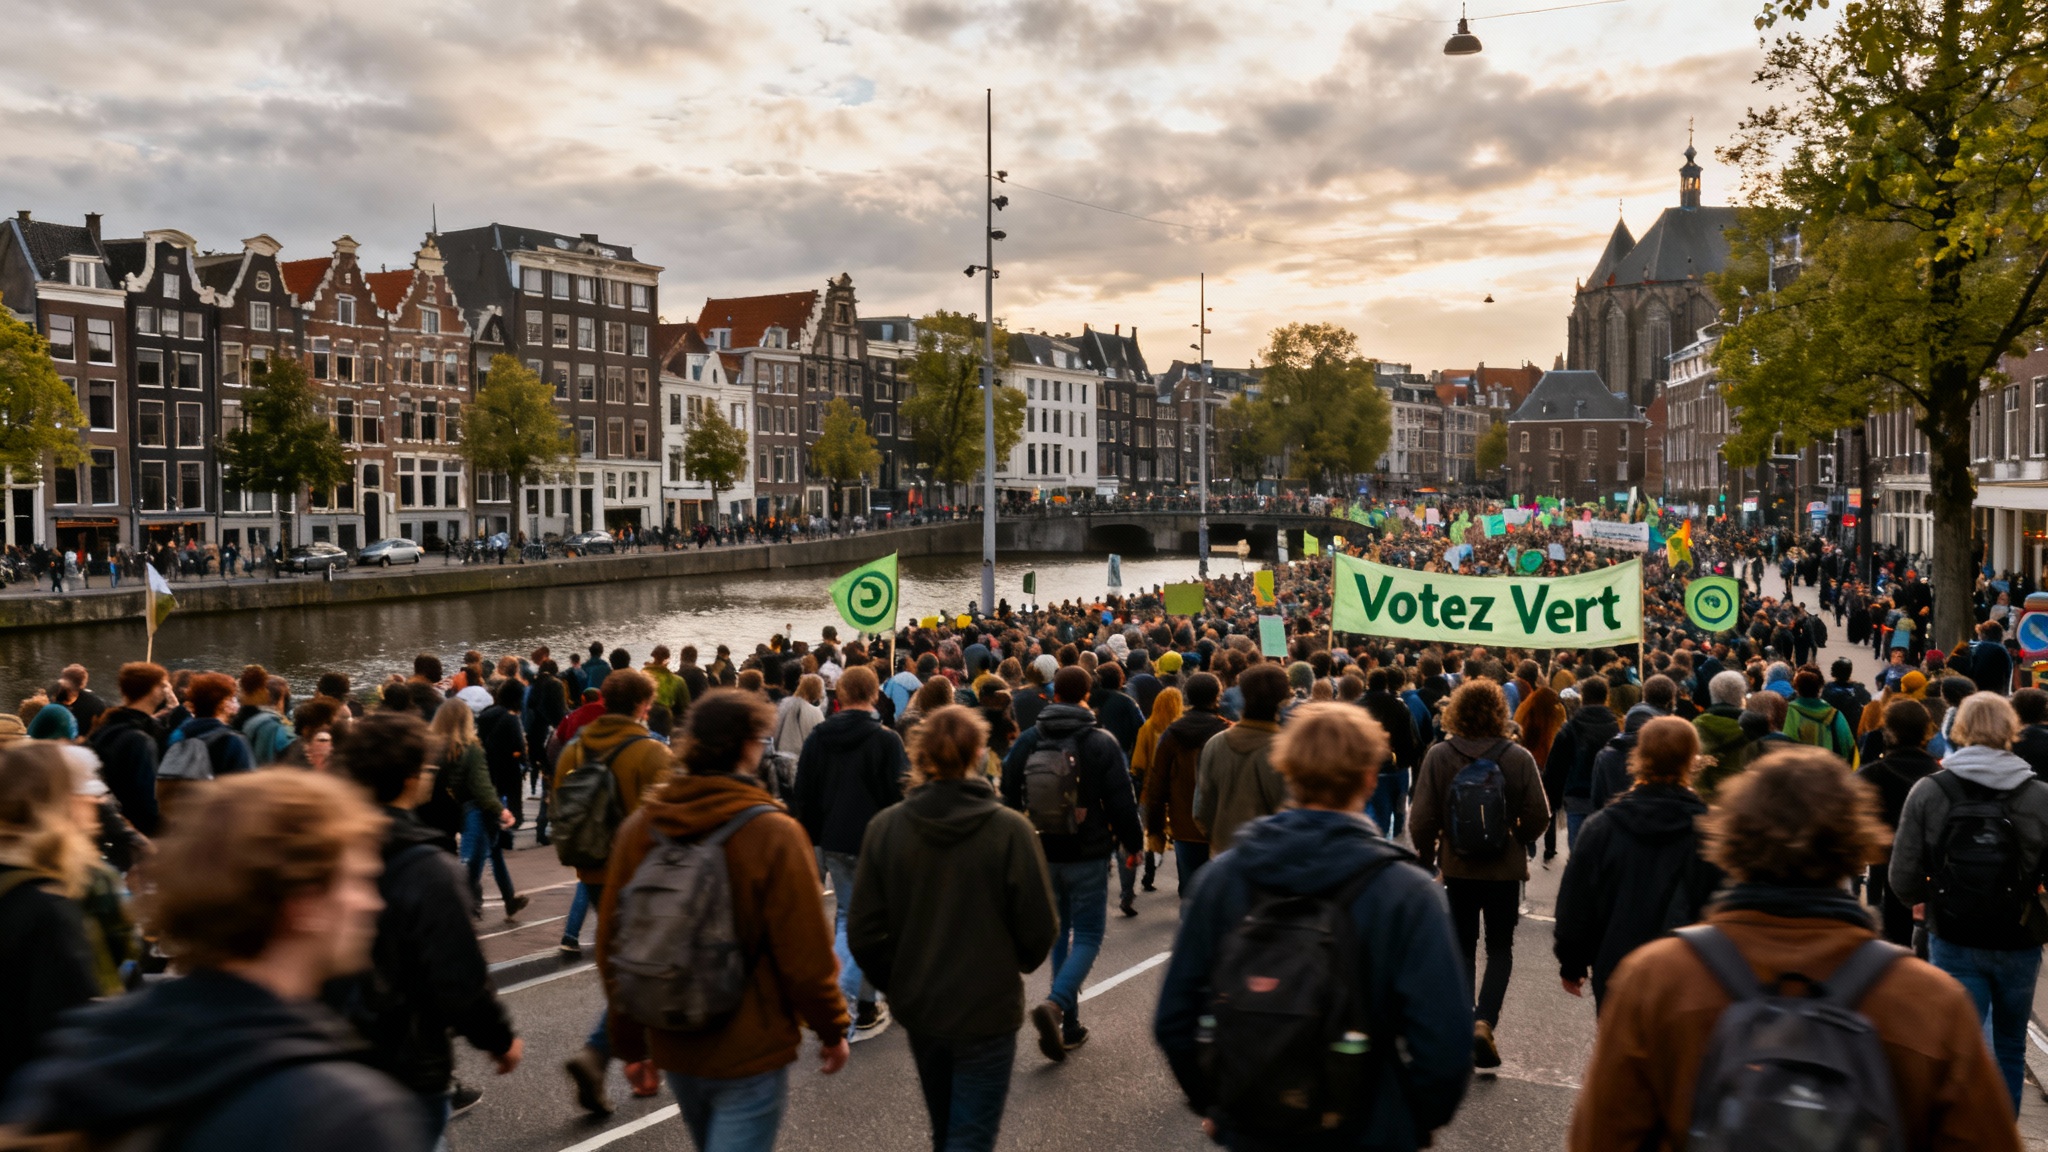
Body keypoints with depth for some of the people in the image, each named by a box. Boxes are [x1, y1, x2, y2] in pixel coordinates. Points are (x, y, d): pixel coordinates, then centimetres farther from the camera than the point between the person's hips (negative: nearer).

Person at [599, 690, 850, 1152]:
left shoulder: (639, 826, -4)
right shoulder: (774, 834, -19)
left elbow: (611, 943, 3)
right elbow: (805, 953, -16)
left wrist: (629, 1037, 15)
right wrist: (832, 1029, 0)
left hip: (673, 1045, 6)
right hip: (751, 1051, -6)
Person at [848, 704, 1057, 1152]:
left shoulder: (885, 827, -9)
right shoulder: (1009, 829, -17)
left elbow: (864, 933, -6)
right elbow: (1039, 927, -10)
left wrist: (897, 985, 11)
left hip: (919, 1010, 4)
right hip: (987, 1011, -4)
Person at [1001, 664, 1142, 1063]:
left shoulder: (1027, 741, 1)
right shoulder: (1102, 742, -10)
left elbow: (1009, 798, 7)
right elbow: (1121, 801, -8)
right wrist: (1132, 843, 6)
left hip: (1042, 855, 4)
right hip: (1088, 855, -4)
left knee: (1058, 935, 15)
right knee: (1087, 936, 4)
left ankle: (1069, 1026, 17)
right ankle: (1055, 1004, -20)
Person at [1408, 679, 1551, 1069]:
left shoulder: (1439, 756, -12)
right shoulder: (1519, 758, -11)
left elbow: (1422, 820, -11)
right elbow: (1538, 817, -7)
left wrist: (1425, 859, 6)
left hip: (1457, 868, 0)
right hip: (1505, 868, 0)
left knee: (1462, 947, 17)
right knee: (1500, 948, 14)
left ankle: (1464, 1021, 11)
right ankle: (1484, 1022, -2)